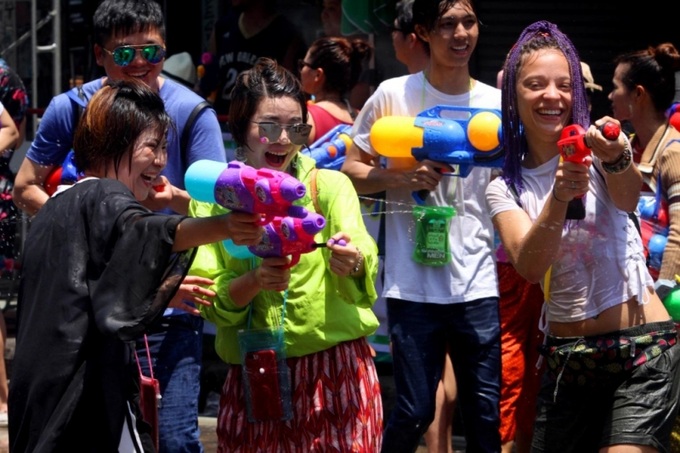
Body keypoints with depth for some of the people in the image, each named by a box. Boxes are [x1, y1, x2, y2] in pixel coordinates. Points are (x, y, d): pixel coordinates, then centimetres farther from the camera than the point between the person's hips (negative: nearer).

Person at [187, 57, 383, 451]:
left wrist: (352, 263, -36)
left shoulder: (330, 186, 3)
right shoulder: (213, 199, 5)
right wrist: (255, 281, -24)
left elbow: (366, 265, -14)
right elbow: (209, 301, -4)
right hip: (252, 381, 1)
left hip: (335, 370, -1)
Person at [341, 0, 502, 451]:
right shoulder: (394, 95, 0)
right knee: (414, 413, -1)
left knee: (487, 412, 3)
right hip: (413, 283, -2)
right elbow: (352, 170, 4)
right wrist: (404, 178, -12)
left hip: (478, 283, 2)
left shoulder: (497, 103, 8)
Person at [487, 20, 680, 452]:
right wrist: (558, 196, -33)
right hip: (567, 357, 4)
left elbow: (628, 196, -24)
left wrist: (618, 159, -48)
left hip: (645, 349, -4)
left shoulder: (599, 146, -1)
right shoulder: (504, 189, 5)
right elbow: (529, 265, -15)